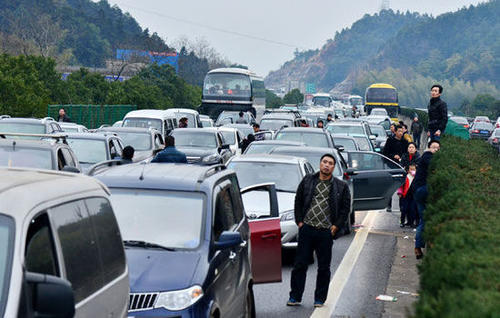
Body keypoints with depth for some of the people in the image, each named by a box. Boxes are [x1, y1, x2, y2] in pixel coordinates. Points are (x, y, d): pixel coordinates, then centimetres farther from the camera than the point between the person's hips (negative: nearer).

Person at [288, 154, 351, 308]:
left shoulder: (341, 186, 6)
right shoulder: (307, 180, 9)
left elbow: (346, 208, 7)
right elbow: (298, 201, 13)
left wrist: (337, 226, -1)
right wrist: (299, 221, 5)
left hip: (326, 232, 0)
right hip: (307, 229, 0)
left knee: (324, 267, 5)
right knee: (300, 264, 2)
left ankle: (320, 299, 15)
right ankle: (295, 297, 10)